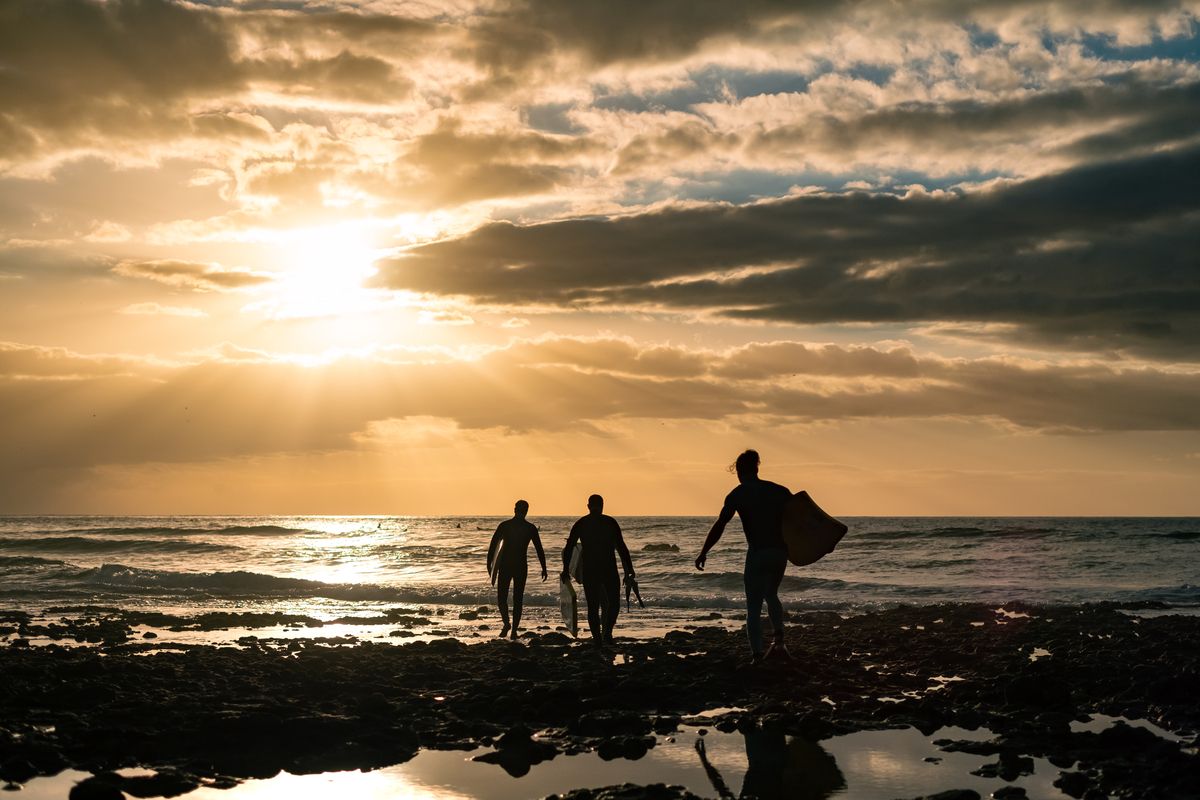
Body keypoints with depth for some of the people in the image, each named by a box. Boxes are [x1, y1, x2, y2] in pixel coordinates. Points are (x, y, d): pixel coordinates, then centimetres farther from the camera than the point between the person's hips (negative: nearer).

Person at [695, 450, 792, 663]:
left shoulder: (738, 494, 0)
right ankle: (779, 641, 9)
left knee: (754, 606, 5)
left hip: (758, 553, -4)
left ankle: (758, 656, -4)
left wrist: (703, 553, 0)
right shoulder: (779, 490, 11)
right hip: (780, 552, 4)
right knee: (771, 595, 27)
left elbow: (719, 525, -5)